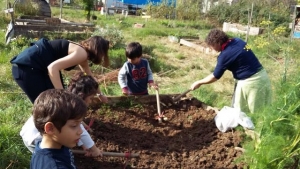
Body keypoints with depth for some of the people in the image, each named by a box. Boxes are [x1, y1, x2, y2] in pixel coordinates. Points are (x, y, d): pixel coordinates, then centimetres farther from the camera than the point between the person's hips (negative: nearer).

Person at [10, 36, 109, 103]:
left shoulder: (82, 52, 14)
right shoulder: (82, 53, -17)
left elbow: (89, 76, 31)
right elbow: (53, 67, -30)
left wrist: (100, 94, 44)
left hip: (36, 66, 10)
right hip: (26, 67, -10)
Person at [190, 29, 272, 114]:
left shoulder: (225, 54, -18)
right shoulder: (237, 41, 5)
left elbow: (215, 76, -10)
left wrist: (198, 83, 2)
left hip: (250, 82, -9)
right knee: (257, 111, 17)